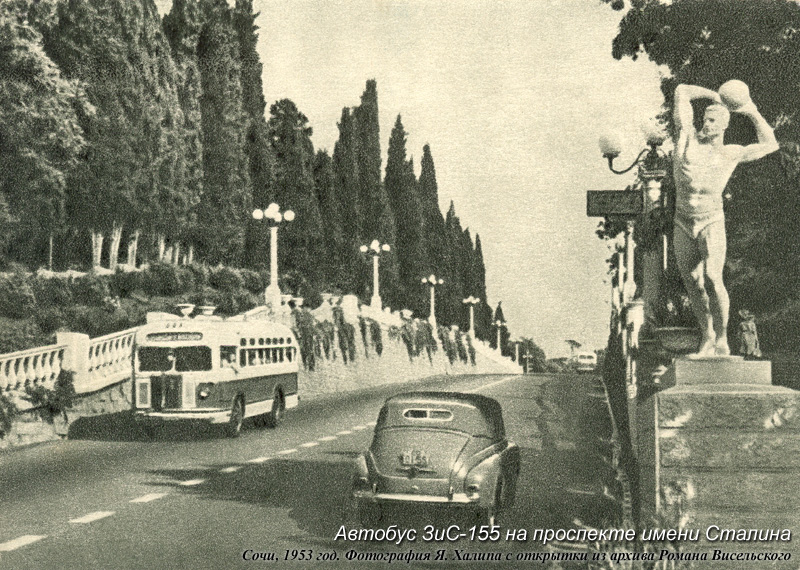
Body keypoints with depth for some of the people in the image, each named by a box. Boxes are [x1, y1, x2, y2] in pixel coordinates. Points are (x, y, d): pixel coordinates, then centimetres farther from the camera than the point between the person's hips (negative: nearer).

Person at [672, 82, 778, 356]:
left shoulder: (731, 153, 6)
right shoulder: (688, 137, 7)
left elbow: (770, 144, 14)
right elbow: (682, 92, 11)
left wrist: (752, 111, 15)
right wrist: (714, 96, 18)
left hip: (711, 222, -2)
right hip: (683, 223, 2)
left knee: (712, 279, -19)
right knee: (693, 285, 3)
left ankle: (722, 341, -10)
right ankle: (706, 338, 16)